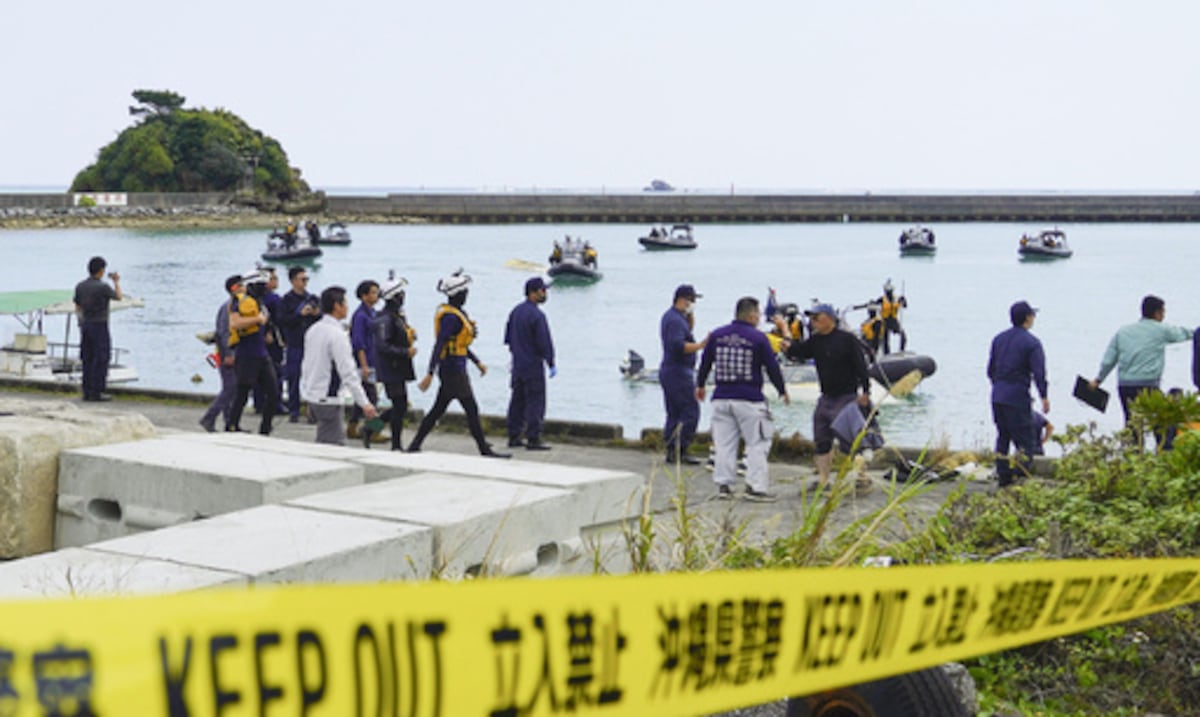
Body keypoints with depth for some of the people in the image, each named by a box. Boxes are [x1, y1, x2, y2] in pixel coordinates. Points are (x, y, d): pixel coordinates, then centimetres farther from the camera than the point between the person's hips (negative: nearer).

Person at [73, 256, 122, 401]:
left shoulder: (80, 286, 4)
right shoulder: (102, 287, -15)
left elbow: (77, 308, 11)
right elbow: (118, 297, 2)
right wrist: (116, 282, 18)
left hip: (85, 325, 7)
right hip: (100, 326, -7)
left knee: (87, 360, 10)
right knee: (101, 360, -3)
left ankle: (87, 392, 11)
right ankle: (97, 392, -5)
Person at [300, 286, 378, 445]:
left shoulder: (313, 330, 9)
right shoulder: (337, 335, -18)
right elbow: (348, 372, -22)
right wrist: (364, 403, -20)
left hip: (311, 395, 9)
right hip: (327, 399, -9)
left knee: (339, 438, 17)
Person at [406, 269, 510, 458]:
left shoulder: (457, 313, 13)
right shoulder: (451, 317, -19)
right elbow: (439, 345, -23)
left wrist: (477, 362, 24)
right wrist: (430, 374, -27)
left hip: (449, 371, 10)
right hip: (453, 370, -10)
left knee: (437, 410, 12)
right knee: (472, 410, -2)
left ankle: (415, 446, 16)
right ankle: (484, 450, 5)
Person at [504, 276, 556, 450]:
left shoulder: (516, 311, 9)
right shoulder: (536, 315, -19)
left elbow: (508, 337, 16)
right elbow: (544, 342, -19)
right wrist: (551, 364, -11)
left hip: (517, 364, 9)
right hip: (533, 365, -9)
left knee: (517, 401, 13)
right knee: (535, 402, -4)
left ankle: (513, 437, 17)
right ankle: (533, 440, -4)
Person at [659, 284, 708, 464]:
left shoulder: (670, 316, 15)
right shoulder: (675, 320, -17)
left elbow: (687, 331, 26)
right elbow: (678, 346, -28)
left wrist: (690, 317, 10)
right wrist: (700, 345, -31)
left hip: (668, 371, 11)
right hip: (678, 372, -11)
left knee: (674, 414, 12)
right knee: (690, 412, -10)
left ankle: (671, 452, 13)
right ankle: (679, 451, -12)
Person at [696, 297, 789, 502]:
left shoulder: (717, 336, 6)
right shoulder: (758, 338, -6)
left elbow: (705, 362, 16)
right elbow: (772, 367, -1)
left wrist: (700, 385, 33)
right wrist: (782, 390, 15)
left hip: (721, 398, 4)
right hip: (749, 399, -4)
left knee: (724, 443, 10)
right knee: (757, 444, 2)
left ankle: (723, 484, 10)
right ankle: (756, 486, -3)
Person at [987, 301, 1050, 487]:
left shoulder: (999, 339, 11)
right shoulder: (1031, 343, -9)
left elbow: (991, 368, 17)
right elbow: (1039, 372, -13)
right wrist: (1044, 397, -6)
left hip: (997, 396, 7)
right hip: (1018, 397, -7)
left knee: (1003, 436, 15)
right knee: (1026, 439, -1)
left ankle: (1002, 476, 17)